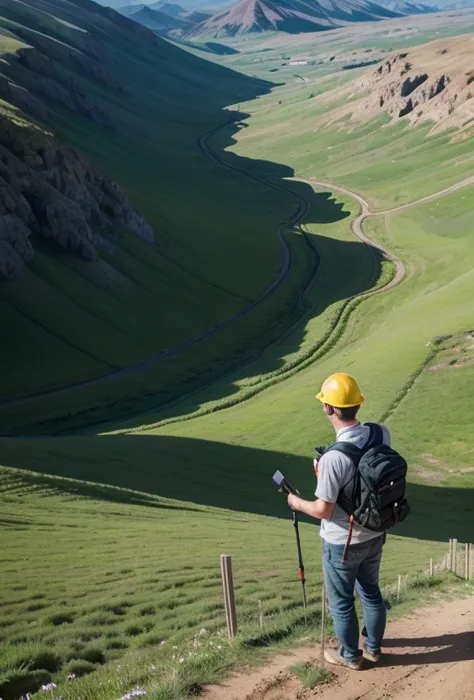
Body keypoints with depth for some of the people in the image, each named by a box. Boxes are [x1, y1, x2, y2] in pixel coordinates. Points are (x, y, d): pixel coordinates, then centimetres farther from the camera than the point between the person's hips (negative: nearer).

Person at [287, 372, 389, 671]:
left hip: (343, 542, -6)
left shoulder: (333, 458, -33)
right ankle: (374, 648, 45)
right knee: (371, 592, 26)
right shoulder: (382, 434, -13)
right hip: (375, 535, 6)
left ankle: (350, 656, 36)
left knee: (341, 602, 17)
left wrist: (298, 503, -4)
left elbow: (323, 510, -24)